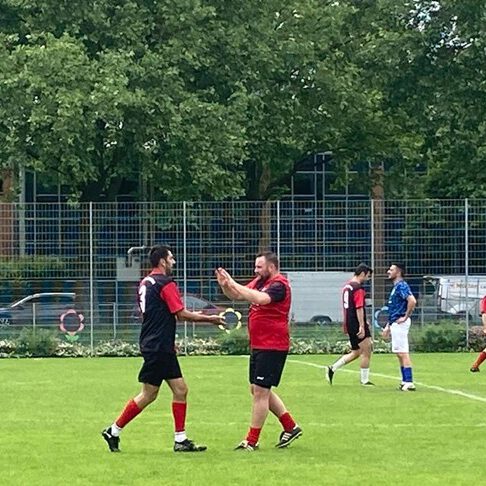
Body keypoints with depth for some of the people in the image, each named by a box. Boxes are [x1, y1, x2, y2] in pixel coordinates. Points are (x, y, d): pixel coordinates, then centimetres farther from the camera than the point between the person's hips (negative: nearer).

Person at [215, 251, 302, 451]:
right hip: (258, 346, 10)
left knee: (260, 391, -6)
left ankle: (252, 441, 0)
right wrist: (224, 285, -3)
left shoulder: (279, 285, -16)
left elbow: (260, 298, -34)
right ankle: (291, 427, 25)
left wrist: (234, 284, -31)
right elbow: (236, 296, 18)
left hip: (272, 347, -10)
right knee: (258, 390, 15)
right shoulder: (259, 282, 12)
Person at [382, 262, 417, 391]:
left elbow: (412, 301, -31)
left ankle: (409, 383, -10)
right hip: (395, 324, 11)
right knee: (400, 353, 13)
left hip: (400, 323, -11)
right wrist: (388, 326, 24)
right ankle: (405, 381, 17)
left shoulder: (401, 286, -14)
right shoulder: (396, 287, 18)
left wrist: (406, 317, -22)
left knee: (403, 353, -10)